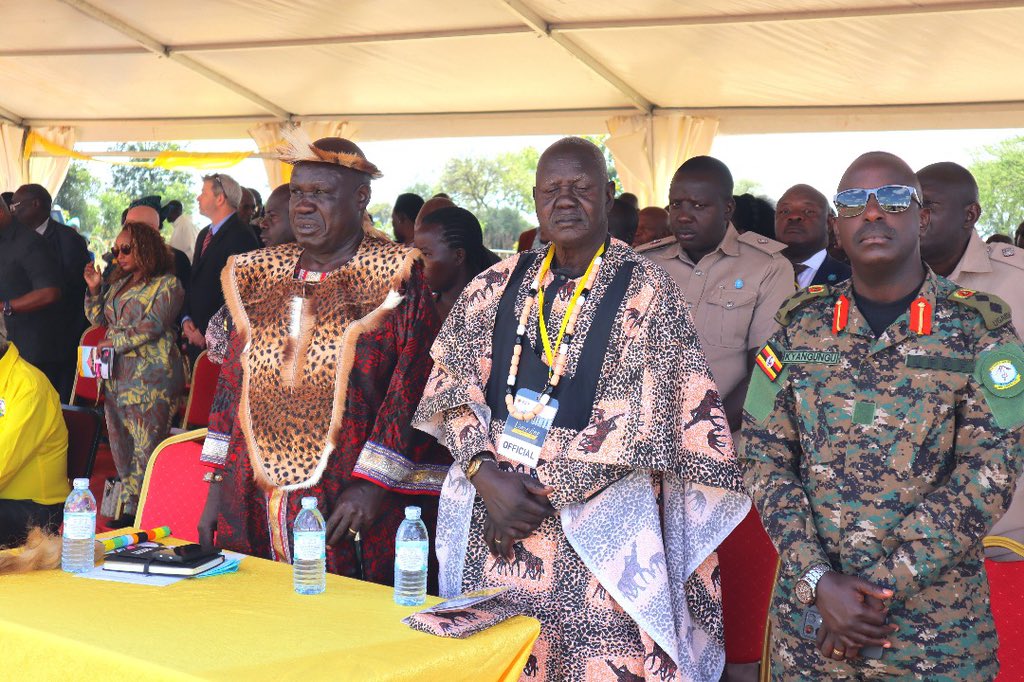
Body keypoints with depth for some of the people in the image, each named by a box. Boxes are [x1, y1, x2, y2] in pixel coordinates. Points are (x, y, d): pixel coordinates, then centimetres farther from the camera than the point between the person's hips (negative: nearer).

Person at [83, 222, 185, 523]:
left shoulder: (166, 284, -4)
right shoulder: (119, 283, 20)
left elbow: (152, 326, -14)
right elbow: (99, 319, 27)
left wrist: (113, 342, -10)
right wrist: (94, 289, 12)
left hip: (150, 378, -8)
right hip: (116, 375, 8)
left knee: (146, 446, -8)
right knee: (121, 445, 8)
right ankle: (128, 503, 15)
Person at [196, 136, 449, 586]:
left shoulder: (396, 275, -6)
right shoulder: (259, 274, 11)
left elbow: (413, 388, -11)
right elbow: (232, 381, 13)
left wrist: (372, 483, -17)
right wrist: (217, 484, 10)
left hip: (347, 510, -5)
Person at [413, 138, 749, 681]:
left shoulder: (644, 291, -4)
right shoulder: (500, 284, 8)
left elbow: (642, 423, -11)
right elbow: (452, 385, 4)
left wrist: (538, 488, -12)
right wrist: (487, 475, -12)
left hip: (597, 524, -3)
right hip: (492, 514, 4)